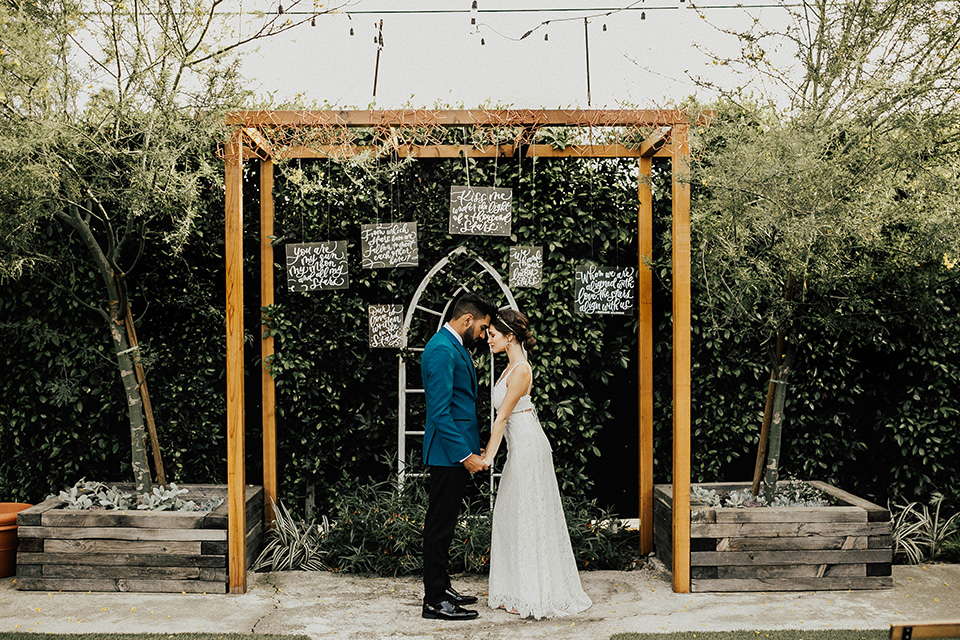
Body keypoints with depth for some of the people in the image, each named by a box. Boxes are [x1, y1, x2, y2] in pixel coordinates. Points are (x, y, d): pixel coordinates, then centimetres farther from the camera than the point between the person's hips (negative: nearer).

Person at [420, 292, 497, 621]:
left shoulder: (455, 347, 15)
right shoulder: (442, 350, -18)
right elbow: (439, 411, -23)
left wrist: (471, 449, 20)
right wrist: (465, 454, -22)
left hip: (456, 453, 10)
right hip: (448, 453, -10)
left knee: (443, 523, 17)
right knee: (439, 525, -2)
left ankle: (441, 587, 28)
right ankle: (435, 601, 7)